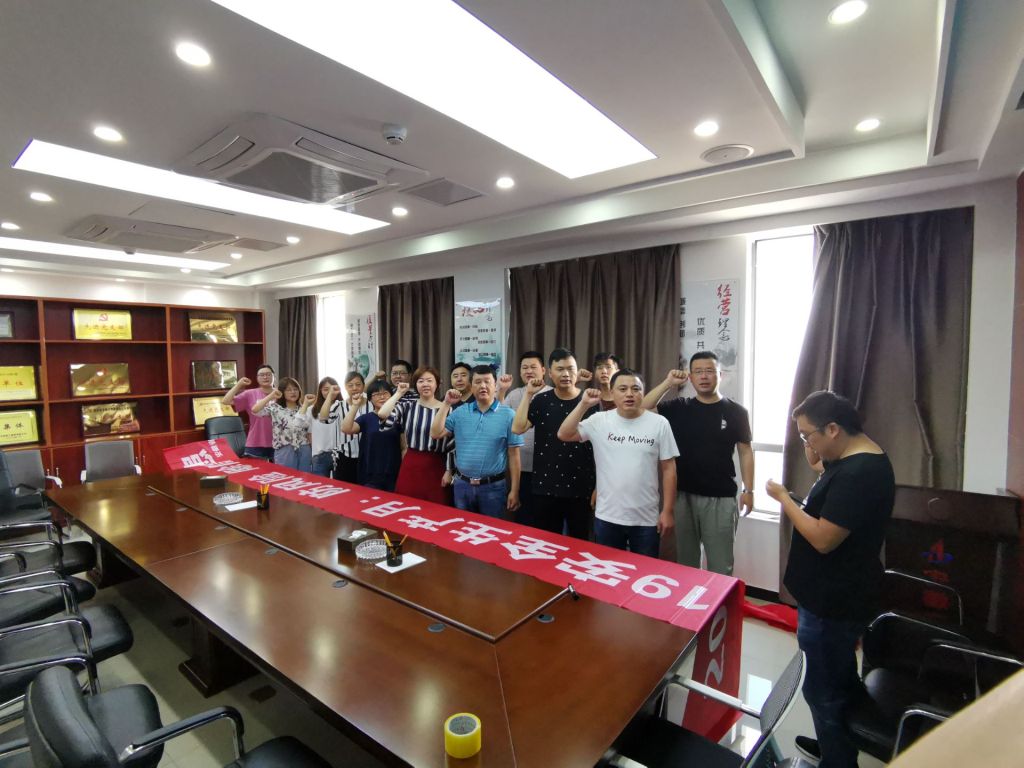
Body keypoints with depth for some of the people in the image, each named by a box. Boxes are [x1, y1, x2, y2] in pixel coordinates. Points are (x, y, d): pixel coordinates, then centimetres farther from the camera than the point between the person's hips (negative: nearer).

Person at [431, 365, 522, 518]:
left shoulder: (508, 415, -7)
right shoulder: (460, 412, 3)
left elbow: (513, 455, -6)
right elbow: (435, 434, -2)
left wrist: (514, 490, -7)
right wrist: (446, 404, -6)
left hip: (493, 487, -3)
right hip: (462, 484, 3)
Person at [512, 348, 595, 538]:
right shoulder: (541, 401, 1)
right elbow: (517, 428, -12)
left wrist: (598, 487, -2)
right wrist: (528, 394, -13)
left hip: (580, 490, -1)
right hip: (545, 489, 1)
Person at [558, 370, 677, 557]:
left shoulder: (659, 423, -4)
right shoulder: (599, 421, -4)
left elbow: (668, 468, -1)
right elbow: (564, 435, -9)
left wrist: (667, 511, -2)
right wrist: (584, 404, -16)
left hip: (646, 520, 0)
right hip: (607, 518, 1)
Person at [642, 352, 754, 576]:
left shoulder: (735, 412, -2)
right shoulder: (679, 408, 2)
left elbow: (745, 451, 2)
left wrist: (748, 490, -1)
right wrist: (668, 383, -13)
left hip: (721, 498, -2)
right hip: (684, 495, 2)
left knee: (720, 565, 8)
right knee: (685, 559, 17)